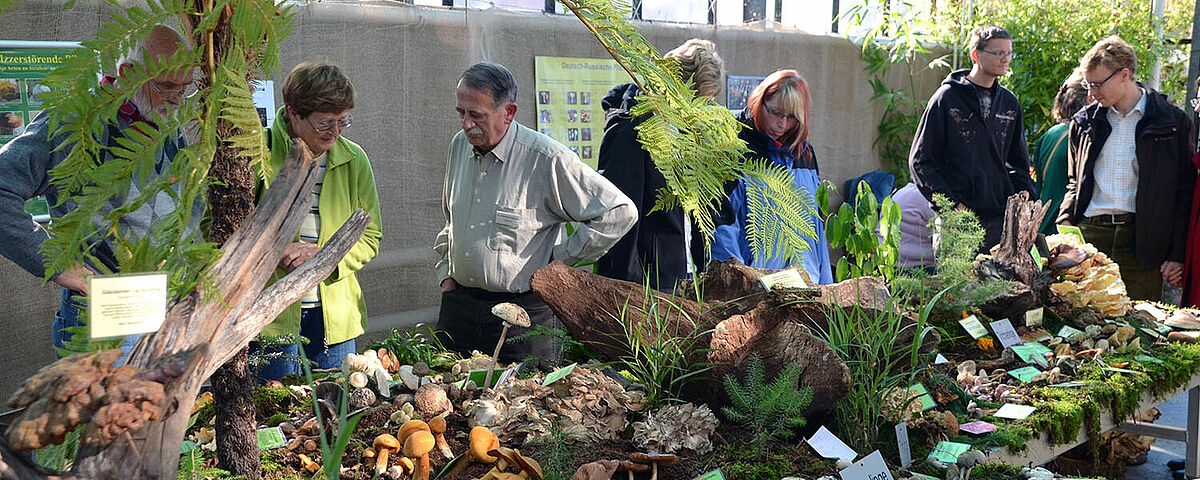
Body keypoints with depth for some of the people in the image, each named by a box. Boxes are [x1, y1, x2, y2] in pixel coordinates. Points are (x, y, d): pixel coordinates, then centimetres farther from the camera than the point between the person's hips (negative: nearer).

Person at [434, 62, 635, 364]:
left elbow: (620, 212, -12)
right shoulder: (460, 146, 8)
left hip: (525, 313, -6)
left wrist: (560, 258, -8)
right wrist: (446, 274, 15)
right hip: (458, 304, 6)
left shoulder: (547, 159, -14)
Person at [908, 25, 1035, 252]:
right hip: (959, 217, -5)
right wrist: (950, 204, -12)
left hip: (1001, 217, 5)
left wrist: (1025, 196, 5)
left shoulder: (1009, 102, 14)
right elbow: (920, 160, -3)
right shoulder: (947, 98, -2)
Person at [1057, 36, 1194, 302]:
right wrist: (1065, 228, 5)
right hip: (1089, 235, 3)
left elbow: (1185, 192, 3)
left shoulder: (1173, 122, 3)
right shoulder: (1084, 122, 13)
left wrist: (1178, 254, -3)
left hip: (1141, 239, -2)